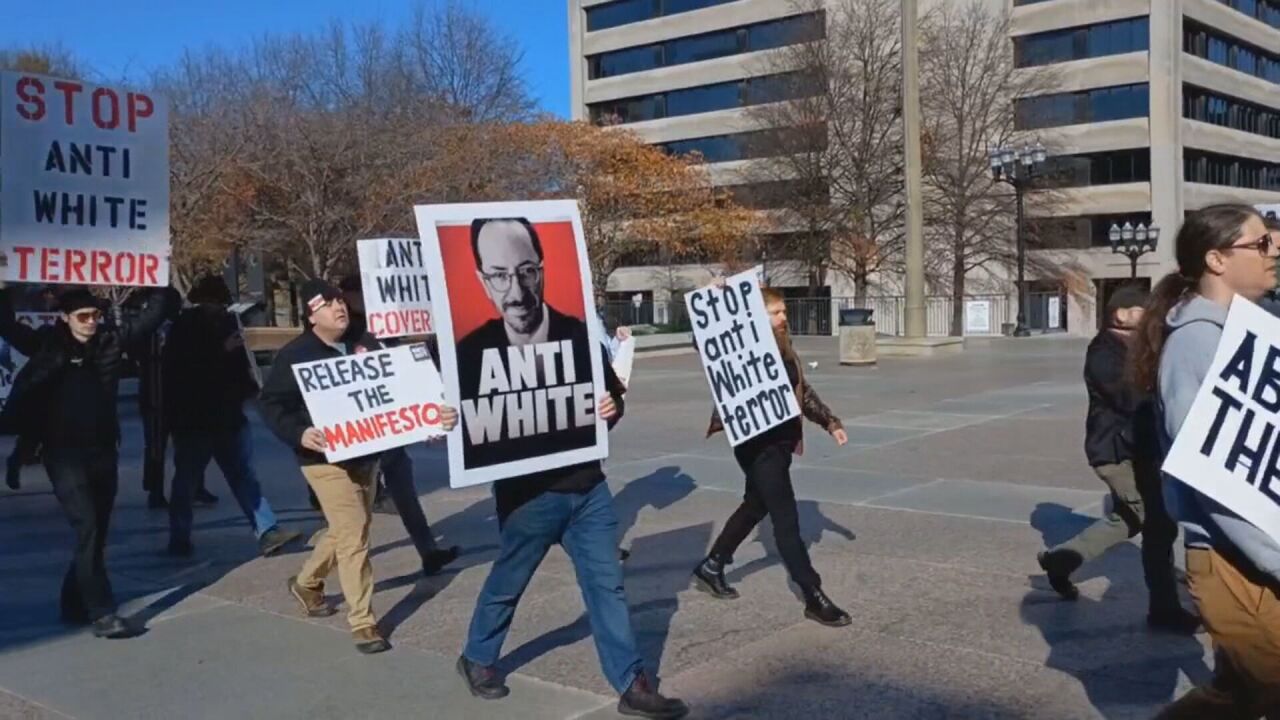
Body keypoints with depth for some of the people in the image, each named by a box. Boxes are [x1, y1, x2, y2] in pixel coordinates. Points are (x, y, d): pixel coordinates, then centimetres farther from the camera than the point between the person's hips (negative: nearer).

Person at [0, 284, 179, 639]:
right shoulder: (46, 343, -1)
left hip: (103, 451, 4)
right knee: (87, 529, -12)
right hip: (64, 453, -4)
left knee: (98, 533, 12)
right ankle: (102, 613, -9)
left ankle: (75, 604, 29)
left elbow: (158, 312, 6)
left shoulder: (110, 341, 5)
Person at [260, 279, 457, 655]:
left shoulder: (367, 345, 5)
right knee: (353, 536, -9)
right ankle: (362, 621, 2)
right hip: (327, 460, -6)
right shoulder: (295, 355, -9)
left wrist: (434, 411, -12)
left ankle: (306, 582, 45)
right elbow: (271, 404, -8)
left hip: (366, 455, 6)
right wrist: (298, 433, -26)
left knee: (346, 531, 19)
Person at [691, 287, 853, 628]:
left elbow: (803, 391, 19)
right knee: (786, 517, -6)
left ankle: (710, 568, 36)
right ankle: (814, 597, -1)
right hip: (757, 444, -9)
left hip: (781, 441, 9)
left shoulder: (784, 347, 12)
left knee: (756, 507, 20)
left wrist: (830, 422, 14)